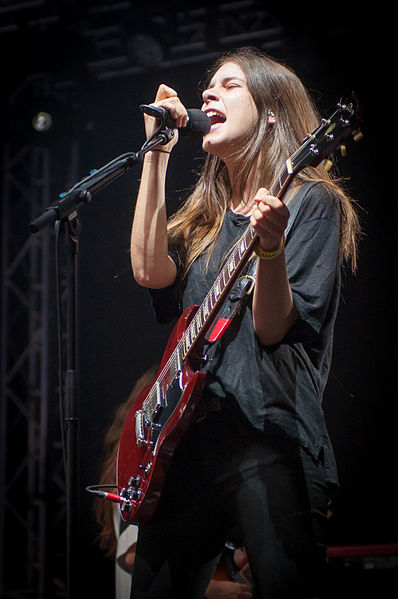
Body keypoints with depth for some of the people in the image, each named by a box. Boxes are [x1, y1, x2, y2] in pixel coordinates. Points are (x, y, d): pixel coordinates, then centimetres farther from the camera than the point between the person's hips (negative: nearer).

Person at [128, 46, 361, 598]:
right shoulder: (203, 214, 18)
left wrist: (270, 247, -30)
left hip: (270, 434, -6)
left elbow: (274, 329, -11)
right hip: (188, 432, 6)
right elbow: (150, 271, -4)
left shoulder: (312, 202, 0)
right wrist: (157, 153, 0)